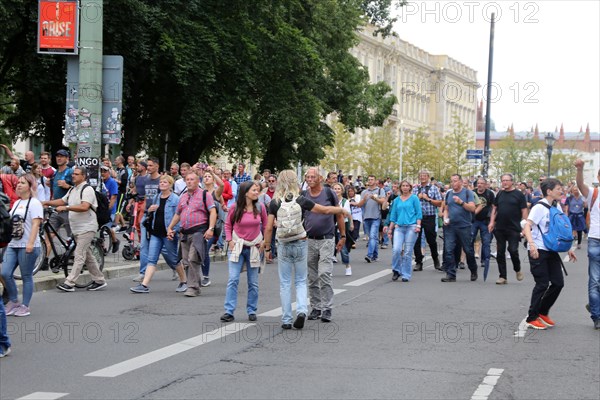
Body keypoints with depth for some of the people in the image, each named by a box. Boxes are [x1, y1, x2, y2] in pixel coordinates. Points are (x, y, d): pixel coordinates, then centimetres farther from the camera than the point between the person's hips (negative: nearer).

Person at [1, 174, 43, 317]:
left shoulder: (34, 203, -6)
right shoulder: (17, 203, 18)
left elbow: (35, 224, -15)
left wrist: (30, 243, -24)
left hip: (27, 246, -7)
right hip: (12, 245, 7)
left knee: (26, 276, 0)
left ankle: (25, 306, 8)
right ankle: (13, 301, 13)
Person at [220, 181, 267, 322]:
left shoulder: (260, 207, -2)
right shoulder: (235, 208, -6)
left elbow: (265, 226, 10)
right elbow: (228, 225, 8)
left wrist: (264, 242, 1)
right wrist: (230, 240, -2)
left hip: (254, 247, 2)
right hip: (237, 247, -2)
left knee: (253, 282, 7)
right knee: (233, 279, -9)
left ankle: (252, 311, 17)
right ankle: (229, 311, -9)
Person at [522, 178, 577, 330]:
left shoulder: (555, 208, 12)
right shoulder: (540, 207, -12)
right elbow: (527, 226, -22)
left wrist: (568, 249, 18)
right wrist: (531, 244, -37)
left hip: (551, 251, 8)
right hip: (538, 251, -8)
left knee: (558, 283, 6)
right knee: (542, 284, -6)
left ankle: (543, 312, 22)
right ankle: (532, 318, 6)